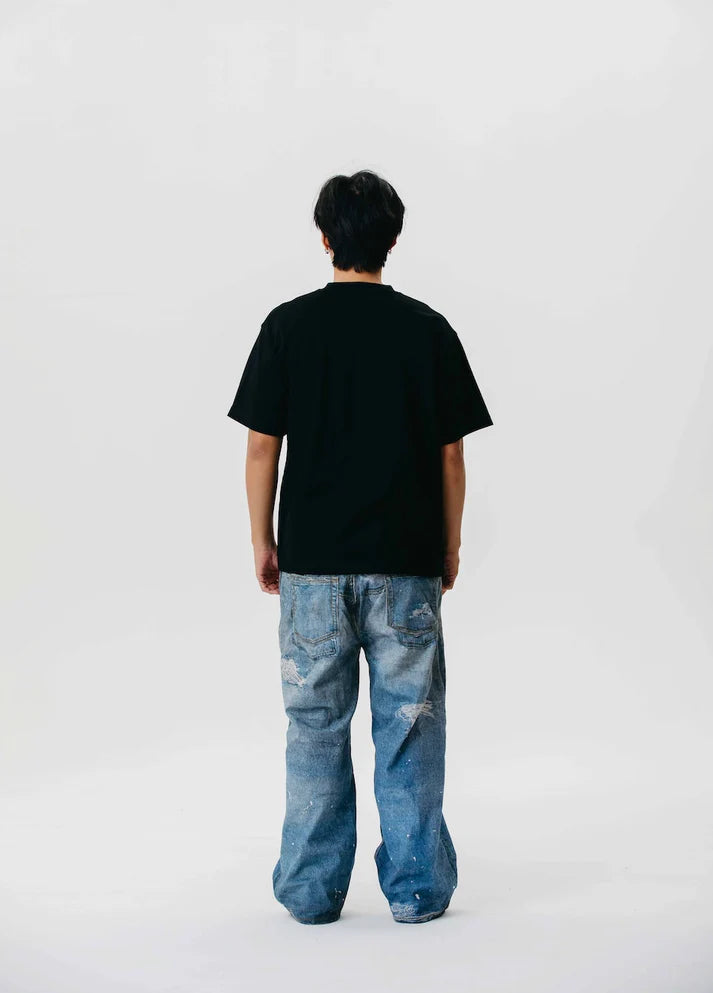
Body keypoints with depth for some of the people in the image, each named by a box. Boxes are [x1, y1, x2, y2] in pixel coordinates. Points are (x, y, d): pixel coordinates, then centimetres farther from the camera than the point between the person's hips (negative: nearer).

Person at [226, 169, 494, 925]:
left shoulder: (289, 325, -3)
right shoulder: (428, 329, -1)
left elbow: (262, 446, -3)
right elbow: (451, 453, 1)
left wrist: (263, 542, 8)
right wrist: (450, 545, 12)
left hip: (313, 559, 0)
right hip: (407, 559, 0)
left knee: (316, 726, 9)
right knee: (410, 722, 8)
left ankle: (313, 889, 14)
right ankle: (416, 887, 12)